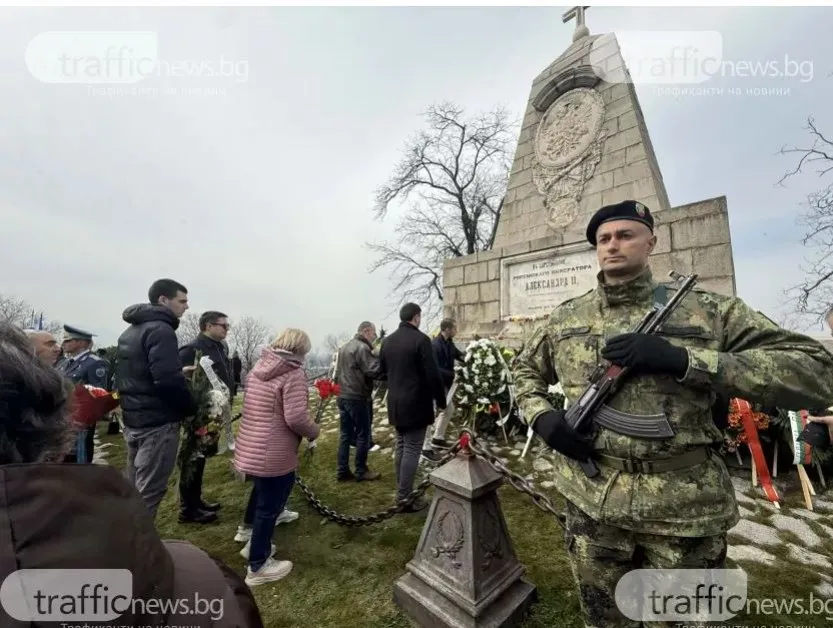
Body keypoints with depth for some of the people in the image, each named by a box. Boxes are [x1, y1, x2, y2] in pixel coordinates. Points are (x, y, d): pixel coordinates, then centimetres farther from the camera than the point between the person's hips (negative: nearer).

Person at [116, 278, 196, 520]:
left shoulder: (130, 331, 15)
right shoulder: (161, 330, -17)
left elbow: (137, 374, 20)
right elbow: (168, 380, -26)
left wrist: (181, 372, 13)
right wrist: (191, 408, -11)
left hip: (132, 419, 10)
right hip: (158, 422, -10)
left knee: (134, 489, 20)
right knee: (148, 492, 0)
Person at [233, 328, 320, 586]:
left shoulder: (259, 367, 6)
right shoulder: (293, 374, -20)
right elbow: (296, 418, -26)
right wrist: (314, 432, -7)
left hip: (250, 448, 9)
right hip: (274, 455, -8)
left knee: (261, 498, 28)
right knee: (269, 506, 10)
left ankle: (254, 544, 47)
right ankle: (258, 567, 27)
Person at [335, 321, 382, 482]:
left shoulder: (344, 347, 15)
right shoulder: (362, 348, -16)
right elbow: (374, 371, -23)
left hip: (343, 397, 9)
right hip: (358, 398, -9)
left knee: (346, 435, 13)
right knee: (363, 435, 4)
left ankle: (342, 471, 19)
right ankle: (361, 472, 13)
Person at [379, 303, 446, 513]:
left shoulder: (387, 341, 6)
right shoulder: (421, 339, -16)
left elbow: (382, 370, 16)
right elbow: (433, 374, -17)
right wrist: (441, 400, -5)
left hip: (395, 403, 7)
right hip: (415, 404, -7)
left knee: (401, 447, 18)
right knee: (412, 450, 2)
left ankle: (402, 491, 29)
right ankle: (405, 498, 10)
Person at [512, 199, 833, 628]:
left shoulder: (707, 310, -4)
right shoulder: (564, 318, 2)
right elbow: (525, 370, 13)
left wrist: (680, 359, -22)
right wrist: (541, 417, -7)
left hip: (686, 507, -1)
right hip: (590, 501, 2)